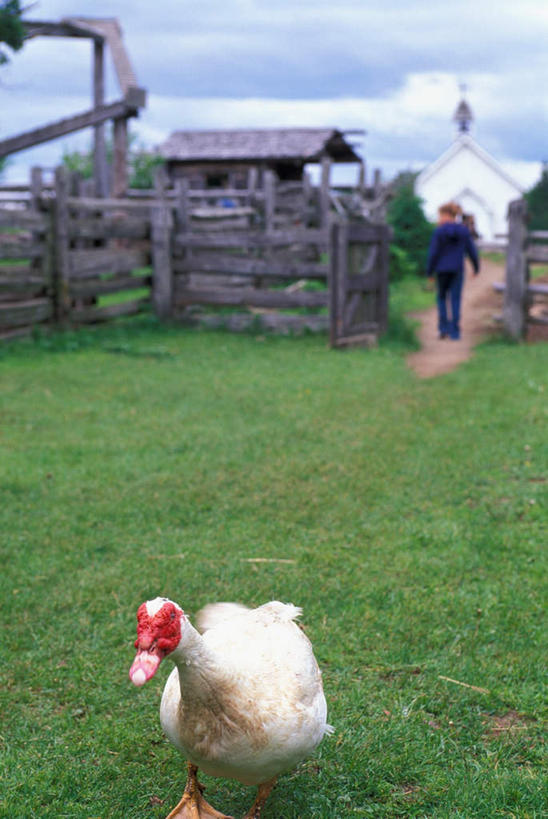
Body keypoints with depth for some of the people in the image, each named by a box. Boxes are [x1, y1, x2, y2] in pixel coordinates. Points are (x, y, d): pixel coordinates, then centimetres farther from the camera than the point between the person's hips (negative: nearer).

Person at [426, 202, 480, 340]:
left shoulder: (439, 232, -9)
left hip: (442, 270, -1)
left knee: (441, 297, 16)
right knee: (455, 300, 5)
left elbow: (433, 253, -9)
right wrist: (476, 267, 17)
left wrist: (429, 271, 1)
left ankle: (444, 327, 6)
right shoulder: (464, 230, -1)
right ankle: (454, 332, 1)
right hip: (458, 270, 2)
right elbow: (471, 251, 3)